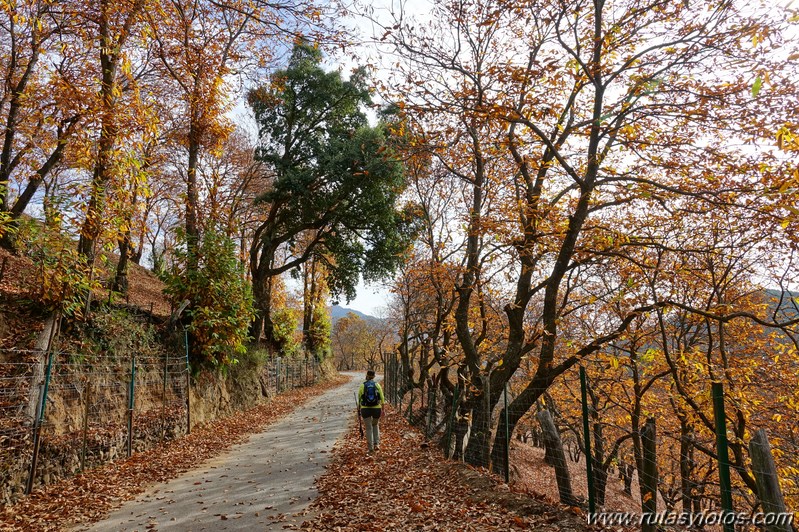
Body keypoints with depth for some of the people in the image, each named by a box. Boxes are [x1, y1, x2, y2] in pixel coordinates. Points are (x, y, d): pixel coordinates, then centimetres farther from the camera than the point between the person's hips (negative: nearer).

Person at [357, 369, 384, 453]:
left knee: (369, 428, 10)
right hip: (376, 408, 1)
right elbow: (382, 398, -2)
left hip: (365, 409, -1)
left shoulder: (362, 385, -2)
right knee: (376, 425, 25)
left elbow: (359, 398, 2)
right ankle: (376, 444, 15)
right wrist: (383, 409, 5)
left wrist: (359, 409, 12)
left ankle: (370, 447, 9)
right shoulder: (377, 384, -1)